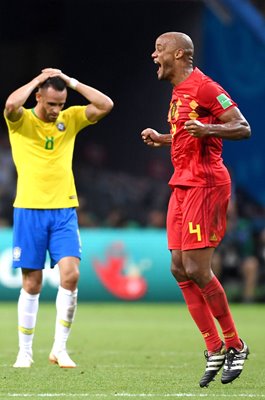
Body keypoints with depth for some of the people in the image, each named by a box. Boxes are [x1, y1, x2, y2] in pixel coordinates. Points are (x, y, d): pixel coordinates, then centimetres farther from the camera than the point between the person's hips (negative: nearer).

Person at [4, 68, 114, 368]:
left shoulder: (70, 119, 9)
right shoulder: (21, 121, -1)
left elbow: (105, 105, -3)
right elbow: (11, 104, -24)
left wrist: (70, 81, -3)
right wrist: (39, 79, -12)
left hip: (64, 211, 2)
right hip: (29, 209, -2)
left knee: (70, 274, -14)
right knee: (32, 284, 1)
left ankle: (59, 348, -4)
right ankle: (25, 352, 13)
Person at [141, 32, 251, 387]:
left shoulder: (203, 87, -11)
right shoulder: (179, 91, 18)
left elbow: (243, 128, -15)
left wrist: (207, 129, -30)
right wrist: (161, 139, 20)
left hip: (204, 183, -10)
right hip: (183, 185, 10)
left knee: (197, 269, -12)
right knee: (180, 270, 5)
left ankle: (235, 346, 0)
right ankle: (214, 350, 10)